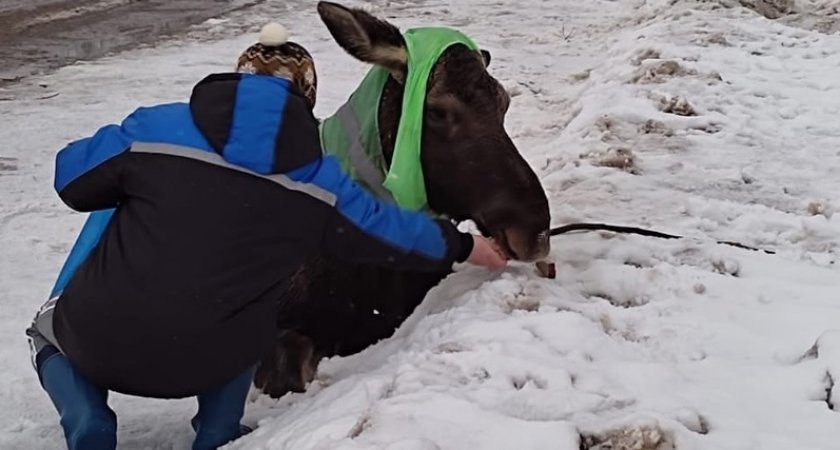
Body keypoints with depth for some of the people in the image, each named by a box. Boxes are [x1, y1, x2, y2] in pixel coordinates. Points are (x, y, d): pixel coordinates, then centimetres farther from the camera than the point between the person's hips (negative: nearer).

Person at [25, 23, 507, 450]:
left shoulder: (157, 127, -2)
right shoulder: (318, 181, 1)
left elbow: (71, 180, 8)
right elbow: (394, 231, 13)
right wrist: (464, 246, 31)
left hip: (96, 343, -1)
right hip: (209, 366, 1)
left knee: (52, 330, 32)